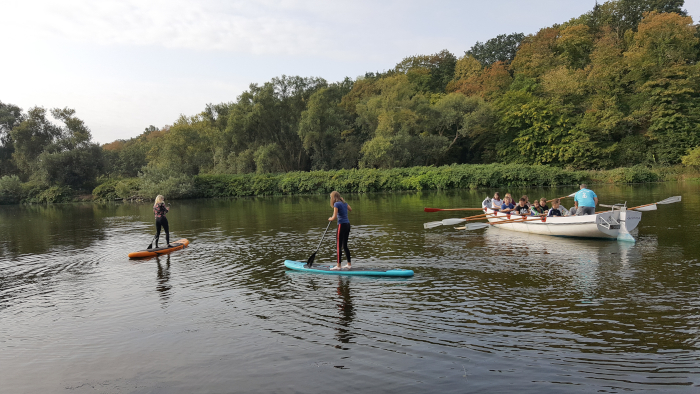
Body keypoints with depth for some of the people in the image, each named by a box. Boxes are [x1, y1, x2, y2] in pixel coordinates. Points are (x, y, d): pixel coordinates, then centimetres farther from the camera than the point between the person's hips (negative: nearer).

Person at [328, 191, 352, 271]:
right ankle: (349, 264, 17)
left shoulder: (336, 204, -12)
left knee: (339, 246, -3)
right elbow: (350, 209, 31)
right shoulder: (344, 203, 11)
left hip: (342, 225, -8)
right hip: (347, 224, 8)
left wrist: (330, 219, 4)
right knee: (345, 246, 14)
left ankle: (338, 266, -2)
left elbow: (334, 217, -17)